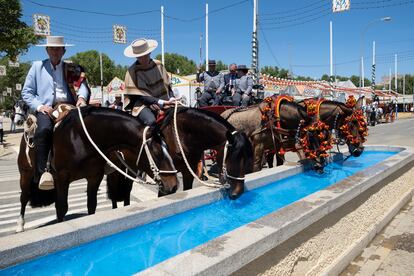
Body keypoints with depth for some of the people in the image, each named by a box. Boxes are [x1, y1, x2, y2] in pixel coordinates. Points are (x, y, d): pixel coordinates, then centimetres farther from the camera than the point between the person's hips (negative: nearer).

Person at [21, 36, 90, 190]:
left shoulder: (72, 69, 21)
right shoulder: (37, 66, 19)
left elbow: (82, 85, 5)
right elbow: (26, 92, 14)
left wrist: (81, 97, -19)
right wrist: (39, 106, -5)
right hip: (46, 108, -1)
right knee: (45, 129, -34)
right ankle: (42, 173, -37)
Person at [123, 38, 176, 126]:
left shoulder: (158, 65, 8)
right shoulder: (132, 71, -6)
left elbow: (167, 84, 13)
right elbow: (139, 95, -11)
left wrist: (171, 98, -7)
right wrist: (159, 102, -20)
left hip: (164, 102, 5)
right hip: (143, 104, -5)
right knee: (151, 121, -33)